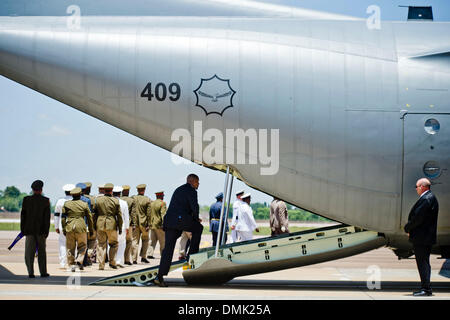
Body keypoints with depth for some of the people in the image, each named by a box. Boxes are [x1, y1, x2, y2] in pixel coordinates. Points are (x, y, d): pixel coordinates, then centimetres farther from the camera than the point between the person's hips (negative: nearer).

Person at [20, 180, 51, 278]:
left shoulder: (26, 200, -1)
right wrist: (46, 231, -2)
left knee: (29, 252, 2)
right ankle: (43, 272, 15)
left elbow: (23, 215, 2)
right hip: (40, 230, 0)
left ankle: (30, 272, -6)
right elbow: (47, 217, -5)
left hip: (29, 230, 0)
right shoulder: (46, 201, -3)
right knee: (41, 252, 11)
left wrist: (22, 229, 8)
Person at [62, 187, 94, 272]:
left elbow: (63, 218, 2)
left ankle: (72, 265, 4)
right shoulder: (84, 204, 1)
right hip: (81, 227, -1)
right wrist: (91, 229, 13)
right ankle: (79, 260, -9)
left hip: (69, 227, 1)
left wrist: (64, 229, 7)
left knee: (70, 248, 7)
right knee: (82, 246, 11)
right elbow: (89, 218, 5)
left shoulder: (66, 204, 4)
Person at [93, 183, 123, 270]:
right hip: (111, 225, -2)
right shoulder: (115, 201, -2)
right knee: (114, 243, 15)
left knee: (101, 245, 8)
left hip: (100, 224, 2)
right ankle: (112, 262, 6)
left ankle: (101, 265, 6)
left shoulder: (98, 200, 2)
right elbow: (119, 216, 1)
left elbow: (94, 214, 5)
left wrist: (94, 226, 13)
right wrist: (120, 228, 8)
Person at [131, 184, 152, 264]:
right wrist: (148, 224, -2)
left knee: (135, 241, 5)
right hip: (144, 223, -1)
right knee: (145, 240, 15)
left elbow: (132, 212, -3)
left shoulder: (133, 199, -2)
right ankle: (143, 257, 10)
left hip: (135, 223, 1)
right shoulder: (147, 200, -6)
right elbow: (148, 213, -7)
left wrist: (133, 224, 1)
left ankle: (134, 259, 2)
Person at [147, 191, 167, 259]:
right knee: (162, 241, 4)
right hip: (159, 225, -6)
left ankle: (149, 254, 1)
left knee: (152, 240, 9)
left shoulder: (151, 203, 9)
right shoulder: (162, 203, -10)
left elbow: (149, 213, 12)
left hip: (152, 225, 6)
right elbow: (163, 214, -17)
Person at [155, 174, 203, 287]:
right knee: (198, 228, 21)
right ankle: (192, 254, 18)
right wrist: (196, 218, 8)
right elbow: (194, 206, -10)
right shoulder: (191, 190, 1)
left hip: (169, 221, 7)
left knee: (168, 248, 5)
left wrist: (193, 218, 24)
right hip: (181, 220, -7)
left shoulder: (178, 190, 27)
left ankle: (160, 276, -3)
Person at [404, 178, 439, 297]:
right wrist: (410, 228, 10)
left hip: (421, 237, -11)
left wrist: (407, 228, -6)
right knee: (424, 262, 14)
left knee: (422, 262, -8)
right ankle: (426, 288, 18)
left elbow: (417, 218, -21)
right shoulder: (431, 198, 16)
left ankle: (426, 289, -8)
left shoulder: (426, 199, -17)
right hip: (427, 237, 11)